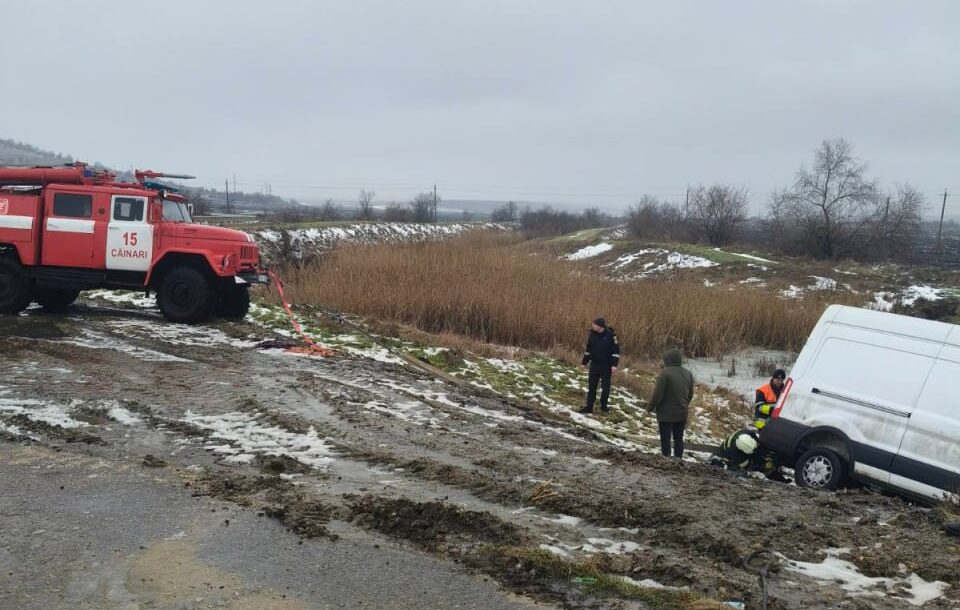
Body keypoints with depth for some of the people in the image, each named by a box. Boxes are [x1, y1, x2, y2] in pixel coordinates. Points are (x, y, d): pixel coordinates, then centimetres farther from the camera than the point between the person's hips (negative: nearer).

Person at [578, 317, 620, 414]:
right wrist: (584, 362, 12)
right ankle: (589, 407, 11)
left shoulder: (610, 335, -14)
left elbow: (616, 351, -11)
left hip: (606, 366, -4)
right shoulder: (592, 334, -1)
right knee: (591, 385, 5)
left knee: (605, 386, 6)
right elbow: (588, 349, 11)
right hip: (594, 364, 4)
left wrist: (614, 365, -16)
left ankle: (603, 405, 21)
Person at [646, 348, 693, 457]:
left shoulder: (665, 373, -19)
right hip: (681, 413, 6)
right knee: (678, 439, 15)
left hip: (666, 413, -6)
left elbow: (658, 394, -18)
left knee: (665, 439, 3)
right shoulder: (688, 374, 4)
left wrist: (650, 407, -5)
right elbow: (690, 394, 13)